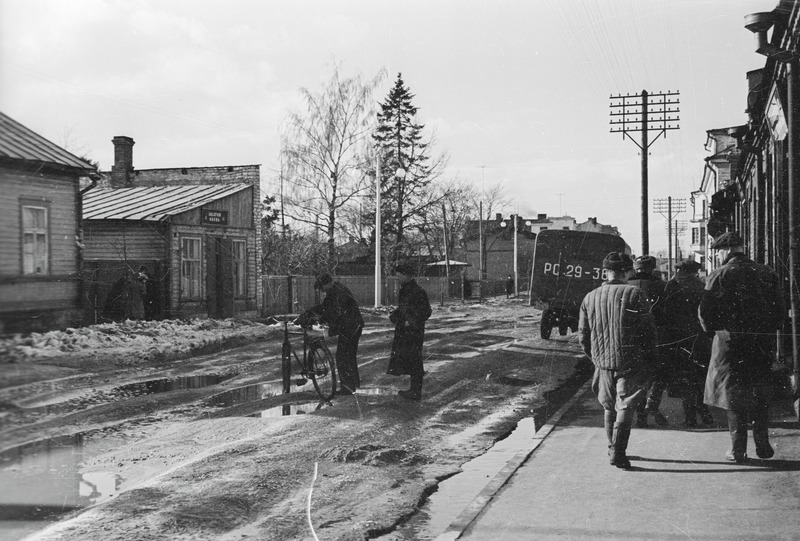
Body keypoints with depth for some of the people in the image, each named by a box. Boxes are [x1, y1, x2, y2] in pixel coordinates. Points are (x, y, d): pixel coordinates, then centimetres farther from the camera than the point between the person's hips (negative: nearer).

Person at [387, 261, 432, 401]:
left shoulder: (418, 292, -16)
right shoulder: (404, 290, 13)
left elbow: (426, 311, -17)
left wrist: (412, 322, -19)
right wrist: (394, 315, 8)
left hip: (414, 332, -9)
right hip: (403, 332, 9)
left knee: (414, 362, -4)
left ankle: (416, 392, 2)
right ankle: (414, 389, 21)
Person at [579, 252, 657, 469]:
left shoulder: (590, 298, 4)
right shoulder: (635, 294, -9)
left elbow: (583, 335, 8)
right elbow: (648, 331, -7)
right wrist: (648, 360, 3)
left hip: (603, 362, 4)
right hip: (630, 362, -4)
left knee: (609, 407, 18)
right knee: (625, 406, 0)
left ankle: (613, 449, 28)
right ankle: (618, 453, -8)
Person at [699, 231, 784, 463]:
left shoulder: (719, 276, -8)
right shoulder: (766, 273, 3)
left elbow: (705, 311, -9)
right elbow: (779, 308, 5)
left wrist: (713, 329, 8)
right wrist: (768, 331, 15)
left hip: (730, 342, -3)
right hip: (762, 343, 3)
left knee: (733, 395, 5)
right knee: (760, 395, 15)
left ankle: (738, 450, 7)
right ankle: (762, 445, 16)